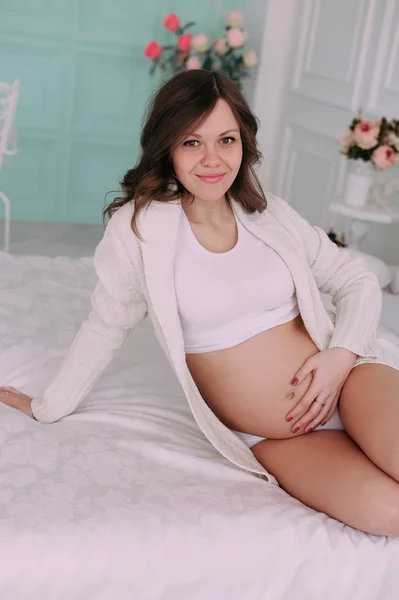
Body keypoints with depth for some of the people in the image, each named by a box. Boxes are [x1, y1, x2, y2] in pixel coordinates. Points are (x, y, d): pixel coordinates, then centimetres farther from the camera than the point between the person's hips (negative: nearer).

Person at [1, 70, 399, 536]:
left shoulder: (272, 215, 3)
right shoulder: (140, 224, -7)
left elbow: (359, 284, 10)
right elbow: (105, 327, 5)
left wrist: (341, 354, -8)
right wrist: (49, 408, 12)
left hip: (346, 374, 2)